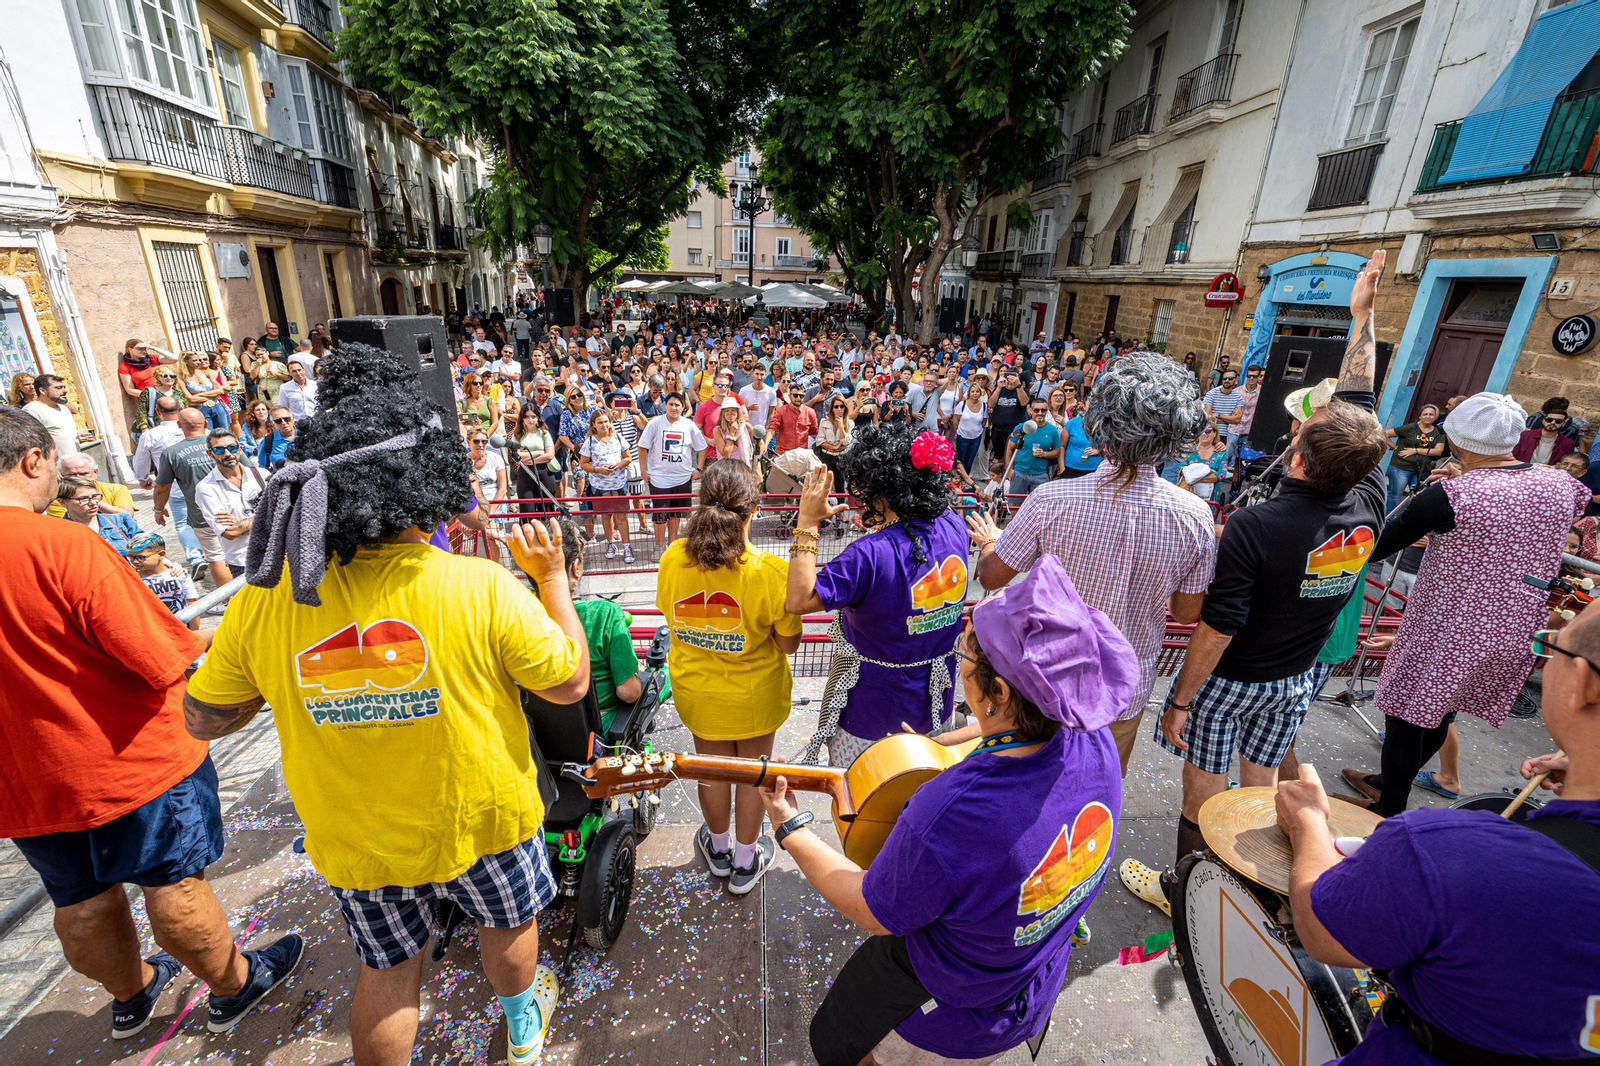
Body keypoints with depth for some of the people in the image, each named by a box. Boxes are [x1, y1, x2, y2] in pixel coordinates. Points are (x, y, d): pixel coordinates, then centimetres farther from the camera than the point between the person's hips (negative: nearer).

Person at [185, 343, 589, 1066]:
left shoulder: (262, 601, -20)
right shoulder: (483, 588, -30)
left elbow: (204, 719, -3)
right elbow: (571, 682, -16)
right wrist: (552, 576, -8)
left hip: (355, 840, 2)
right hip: (478, 820, -1)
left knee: (386, 967, 27)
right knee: (508, 920, 29)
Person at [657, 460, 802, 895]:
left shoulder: (673, 558, -20)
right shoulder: (772, 571, -30)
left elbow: (670, 614, -2)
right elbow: (788, 644, -18)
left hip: (696, 691, 3)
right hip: (755, 695, -2)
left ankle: (719, 849, 51)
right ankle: (745, 862, 44)